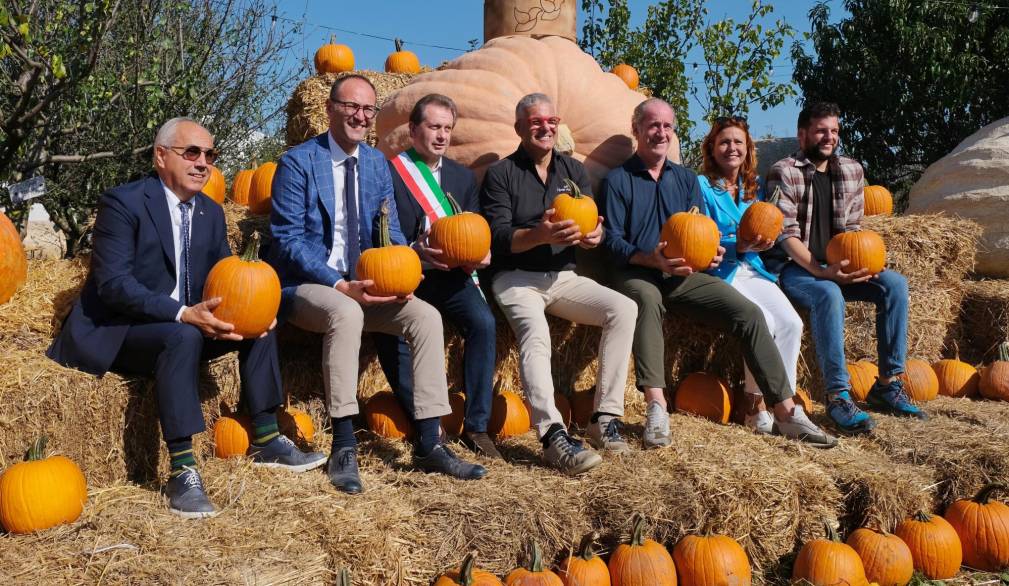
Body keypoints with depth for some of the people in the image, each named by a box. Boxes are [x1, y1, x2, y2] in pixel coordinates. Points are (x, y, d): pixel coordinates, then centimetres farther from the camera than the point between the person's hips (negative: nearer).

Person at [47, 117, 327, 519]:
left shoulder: (211, 212, 8)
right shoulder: (122, 203, -14)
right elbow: (113, 284, -23)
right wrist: (184, 314, -35)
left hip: (182, 327, 8)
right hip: (114, 334, -7)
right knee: (182, 337, -35)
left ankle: (265, 441, 1)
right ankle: (182, 472, -34)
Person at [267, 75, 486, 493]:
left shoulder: (378, 164, 11)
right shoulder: (298, 162, -8)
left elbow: (391, 232, 13)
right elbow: (287, 240, -13)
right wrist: (340, 286, -24)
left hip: (362, 285, 6)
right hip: (305, 286, -5)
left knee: (426, 316, -17)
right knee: (346, 313, -37)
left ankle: (428, 446, -11)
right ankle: (343, 450, -29)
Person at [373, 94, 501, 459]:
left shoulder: (464, 177, 18)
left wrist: (479, 255, -8)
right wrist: (413, 251, -23)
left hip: (448, 275, 3)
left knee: (483, 322, -25)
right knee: (393, 331, -32)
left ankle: (476, 426, -15)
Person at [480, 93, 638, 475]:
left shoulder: (573, 170, 15)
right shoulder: (501, 174, 1)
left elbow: (593, 225, 8)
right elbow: (499, 238, -10)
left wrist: (594, 235, -18)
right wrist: (540, 234, -29)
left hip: (563, 276, 5)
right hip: (516, 277, -4)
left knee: (623, 308, -20)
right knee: (534, 331, -34)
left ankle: (605, 418, -18)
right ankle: (553, 435, -46)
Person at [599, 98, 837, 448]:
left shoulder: (686, 180, 20)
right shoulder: (618, 180, 4)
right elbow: (613, 241, -5)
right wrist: (653, 260, -24)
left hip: (685, 275, 5)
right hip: (637, 274, -4)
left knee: (748, 313, -16)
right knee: (647, 298, -41)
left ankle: (786, 412, -13)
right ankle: (656, 406, -45)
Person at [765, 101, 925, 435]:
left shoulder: (852, 171, 11)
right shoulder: (783, 172, -8)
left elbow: (851, 228, 12)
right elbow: (787, 234, -15)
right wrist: (821, 271, -27)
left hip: (834, 266, 6)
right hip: (791, 267, -6)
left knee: (895, 284, -14)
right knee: (829, 294, -36)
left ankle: (888, 385, -9)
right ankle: (838, 396, -31)